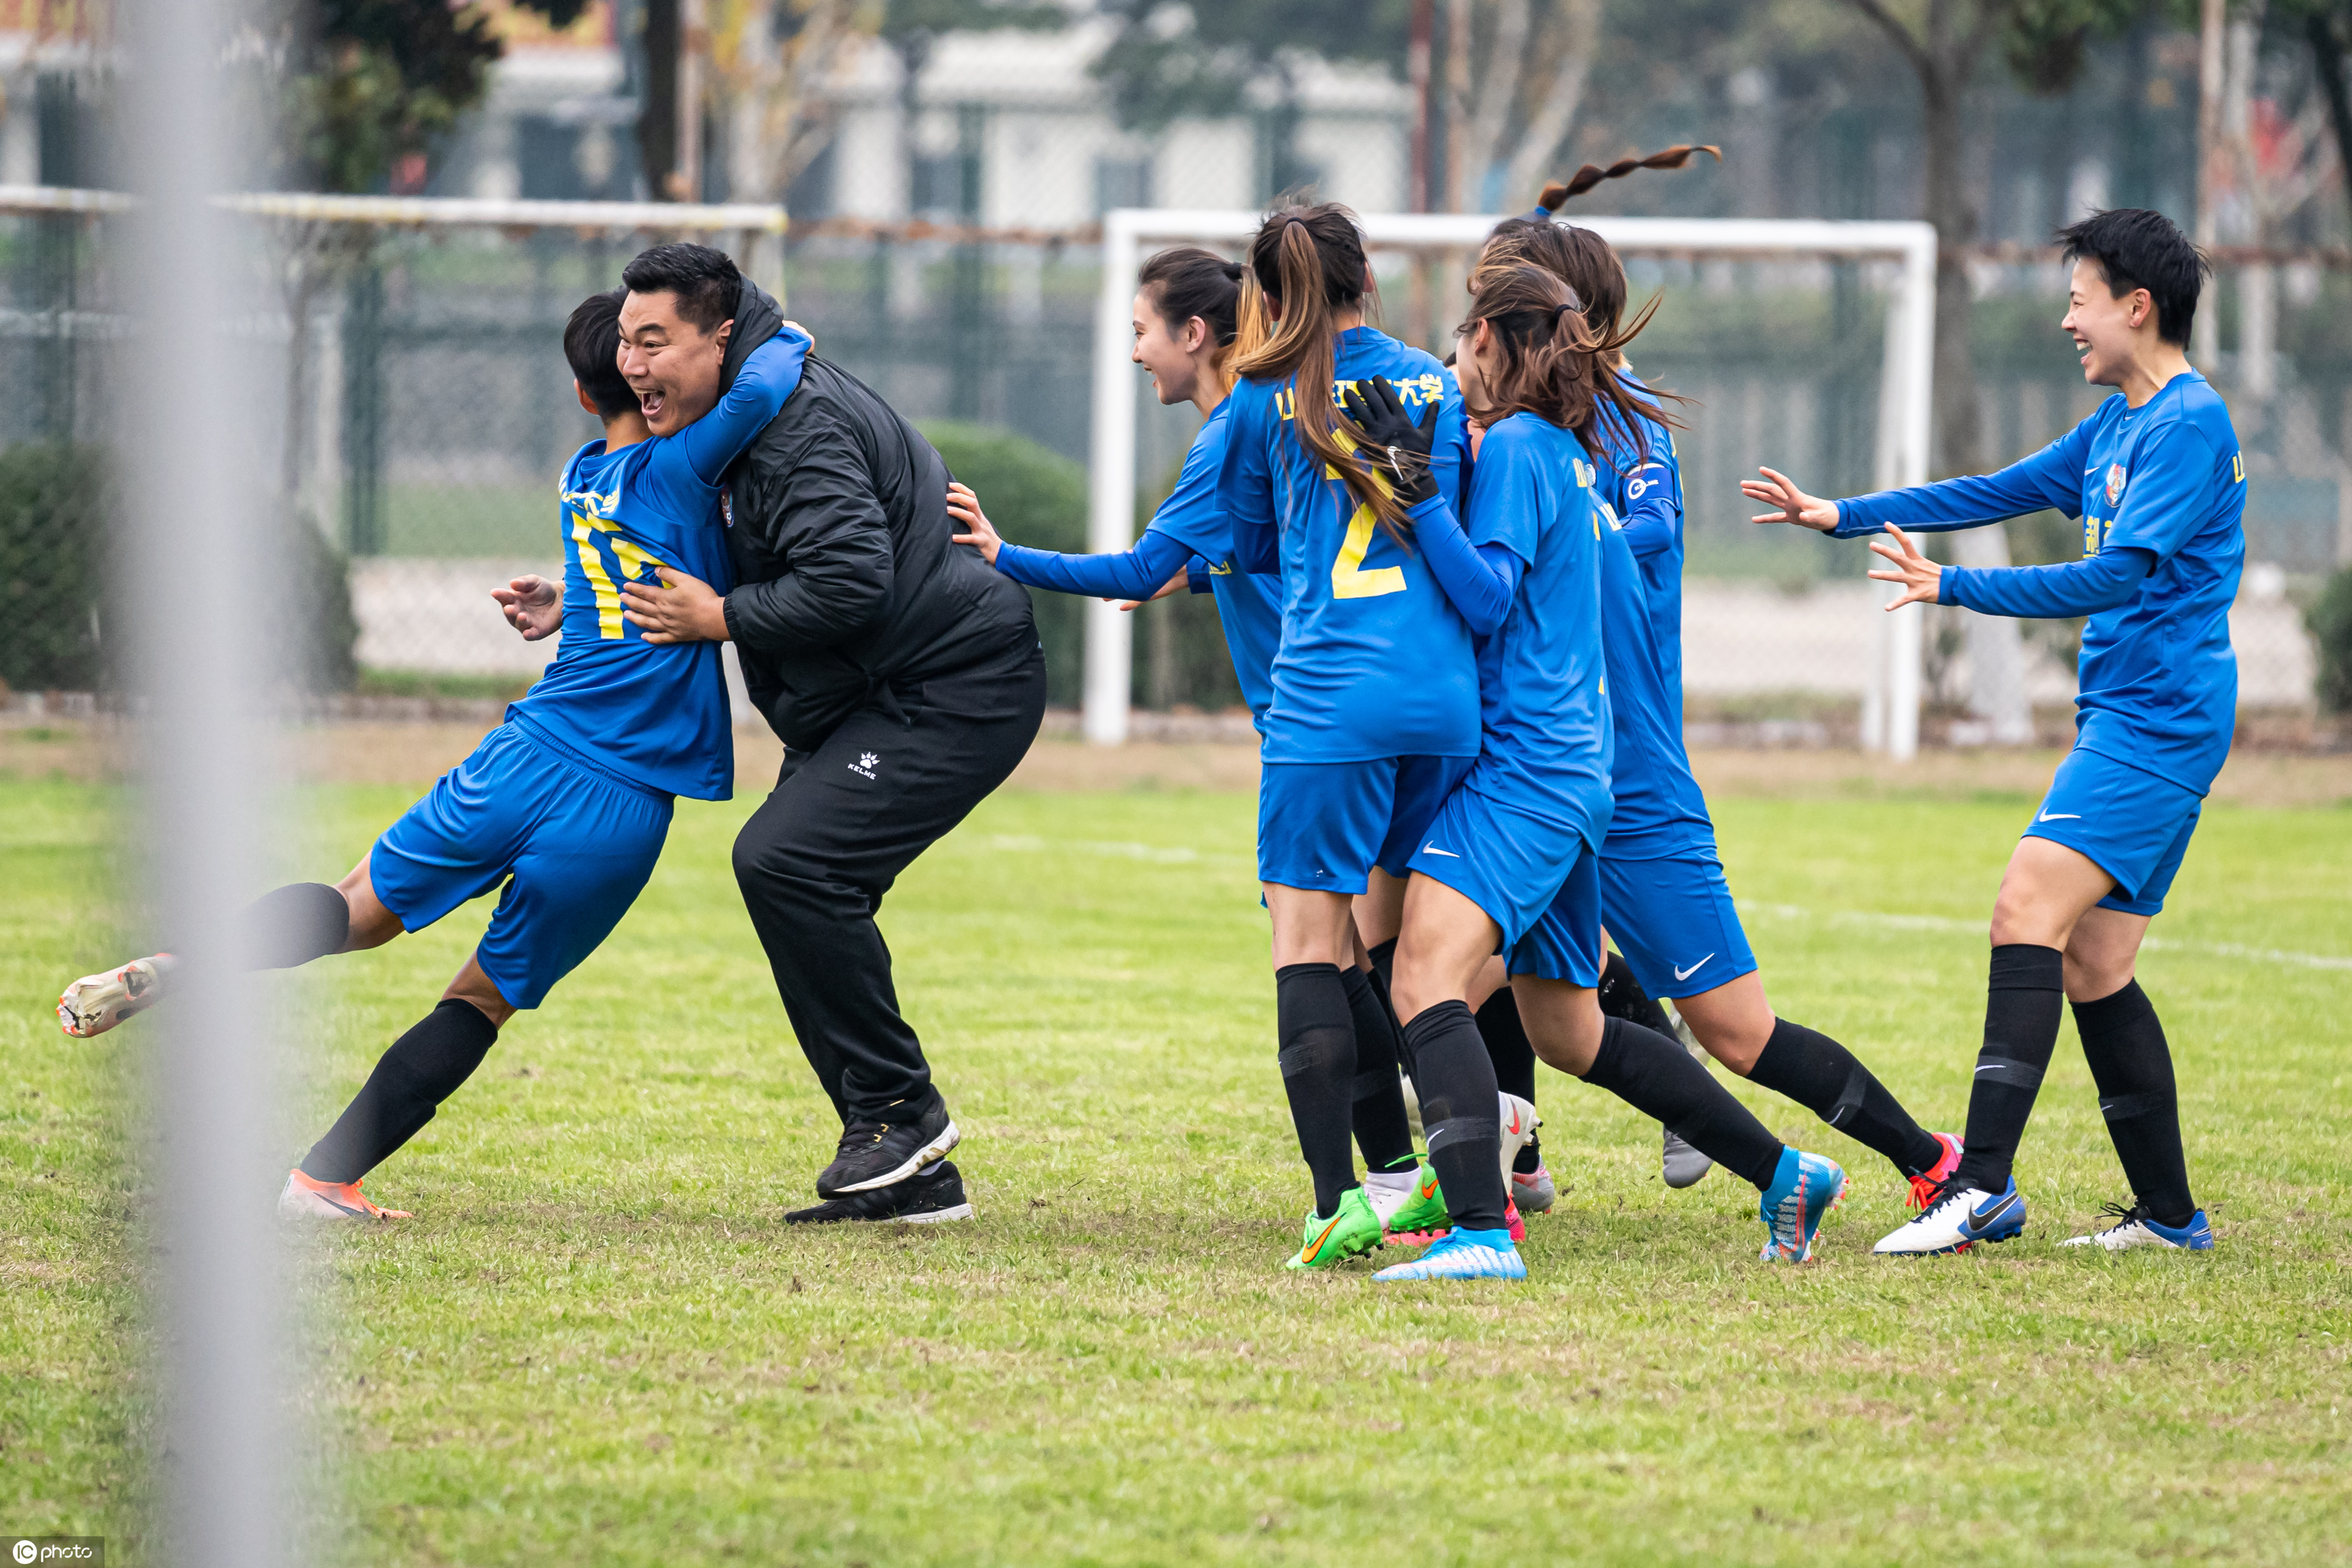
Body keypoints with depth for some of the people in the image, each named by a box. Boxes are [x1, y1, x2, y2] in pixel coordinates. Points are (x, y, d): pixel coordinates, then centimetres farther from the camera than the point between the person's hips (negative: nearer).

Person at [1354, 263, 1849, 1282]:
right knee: (1565, 1032, 20)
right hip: (1571, 775, 10)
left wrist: (1416, 490, -25)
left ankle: (1480, 1231, -38)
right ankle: (1785, 1176, 26)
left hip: (1521, 768, -10)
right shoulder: (1569, 450, 18)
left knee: (1425, 982, -23)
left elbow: (1486, 595, -19)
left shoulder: (1513, 445, -9)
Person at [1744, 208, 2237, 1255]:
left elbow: (2116, 577, -21)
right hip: (2125, 724, 10)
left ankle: (1984, 1186, -26)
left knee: (2029, 914, -19)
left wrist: (1954, 588, -20)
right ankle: (2168, 1216, 12)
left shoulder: (2190, 424, -13)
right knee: (2092, 966, 8)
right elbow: (1999, 493, 27)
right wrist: (1842, 516, 25)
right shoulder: (2117, 424, 18)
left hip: (2156, 725, -10)